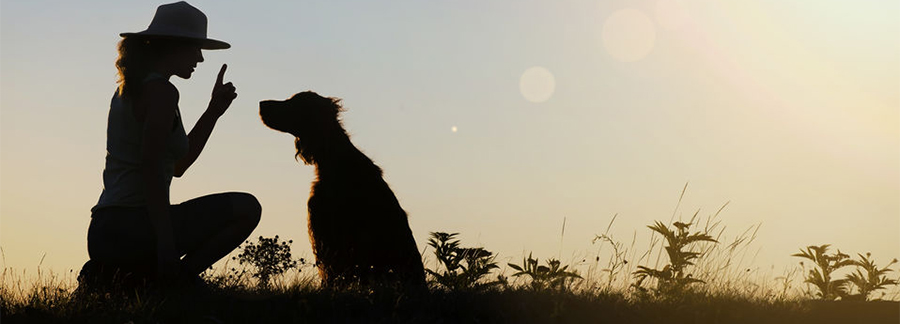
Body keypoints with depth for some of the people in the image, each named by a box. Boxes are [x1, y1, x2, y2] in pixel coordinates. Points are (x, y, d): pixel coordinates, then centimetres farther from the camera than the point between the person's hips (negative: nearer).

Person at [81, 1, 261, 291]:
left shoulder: (129, 90, 20)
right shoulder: (161, 91, -10)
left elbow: (178, 165, 23)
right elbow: (150, 169, -21)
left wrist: (214, 110, 19)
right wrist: (166, 242, -25)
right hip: (132, 229, -9)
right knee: (246, 208, -9)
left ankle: (107, 273, 13)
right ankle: (175, 279, -12)